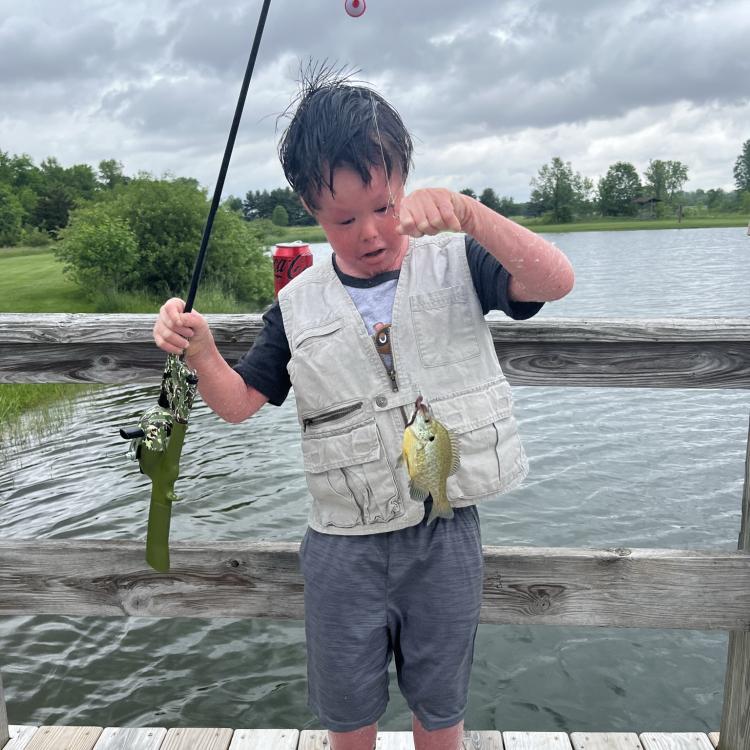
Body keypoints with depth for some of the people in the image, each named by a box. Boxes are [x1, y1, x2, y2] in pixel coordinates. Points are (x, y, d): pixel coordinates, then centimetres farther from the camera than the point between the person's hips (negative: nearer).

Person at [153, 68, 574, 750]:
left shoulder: (455, 262, -5)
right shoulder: (299, 305, -2)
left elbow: (556, 281, -20)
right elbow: (239, 402, 3)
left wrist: (466, 211, -33)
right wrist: (200, 349, -17)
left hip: (445, 536, -1)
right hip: (344, 547, 2)